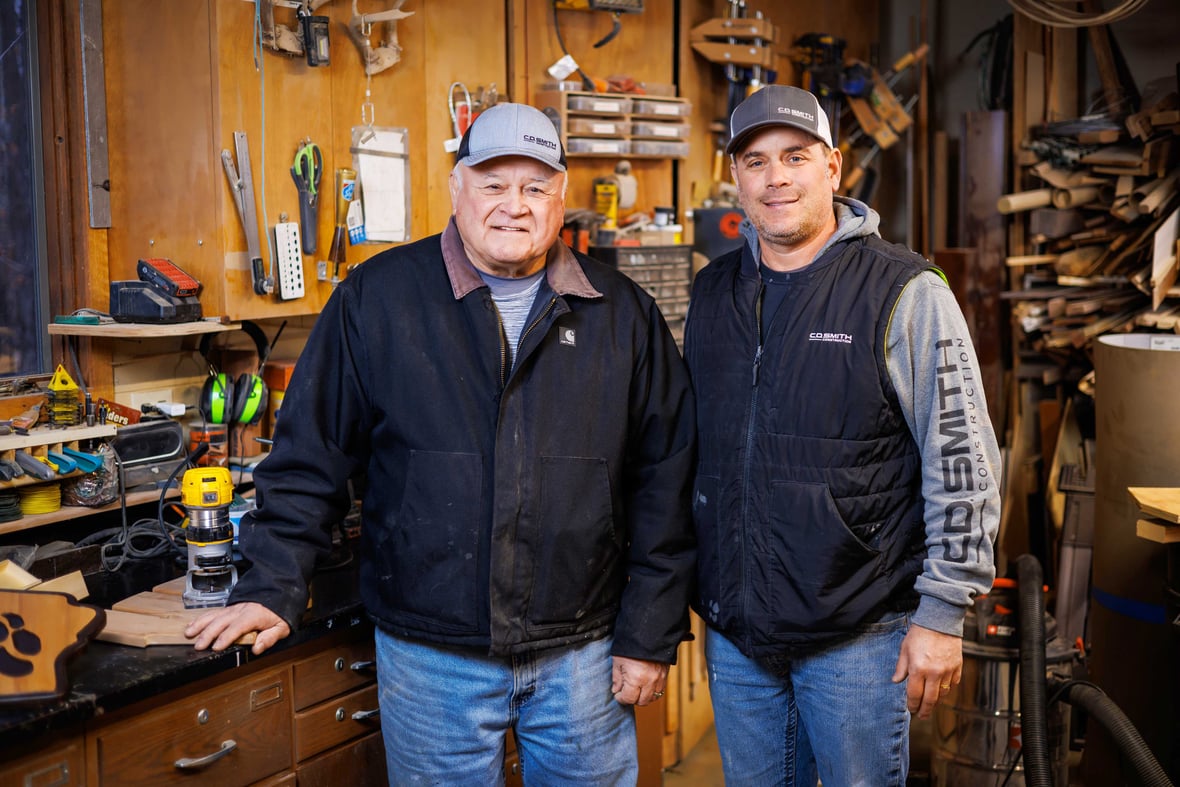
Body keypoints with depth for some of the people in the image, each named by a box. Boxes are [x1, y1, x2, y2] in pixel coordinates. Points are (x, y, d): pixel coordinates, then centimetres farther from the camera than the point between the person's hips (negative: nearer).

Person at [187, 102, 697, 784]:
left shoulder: (623, 313, 1)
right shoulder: (378, 298, -3)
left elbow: (664, 483, 2)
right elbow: (313, 454, 0)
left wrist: (650, 636, 1)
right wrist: (276, 587, -8)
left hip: (583, 652, 2)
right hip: (432, 651, -1)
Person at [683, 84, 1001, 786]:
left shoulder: (906, 294, -11)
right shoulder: (712, 292, 6)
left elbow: (964, 466, -11)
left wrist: (942, 614, -11)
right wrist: (689, 587, 15)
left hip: (859, 633, -5)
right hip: (734, 628, 5)